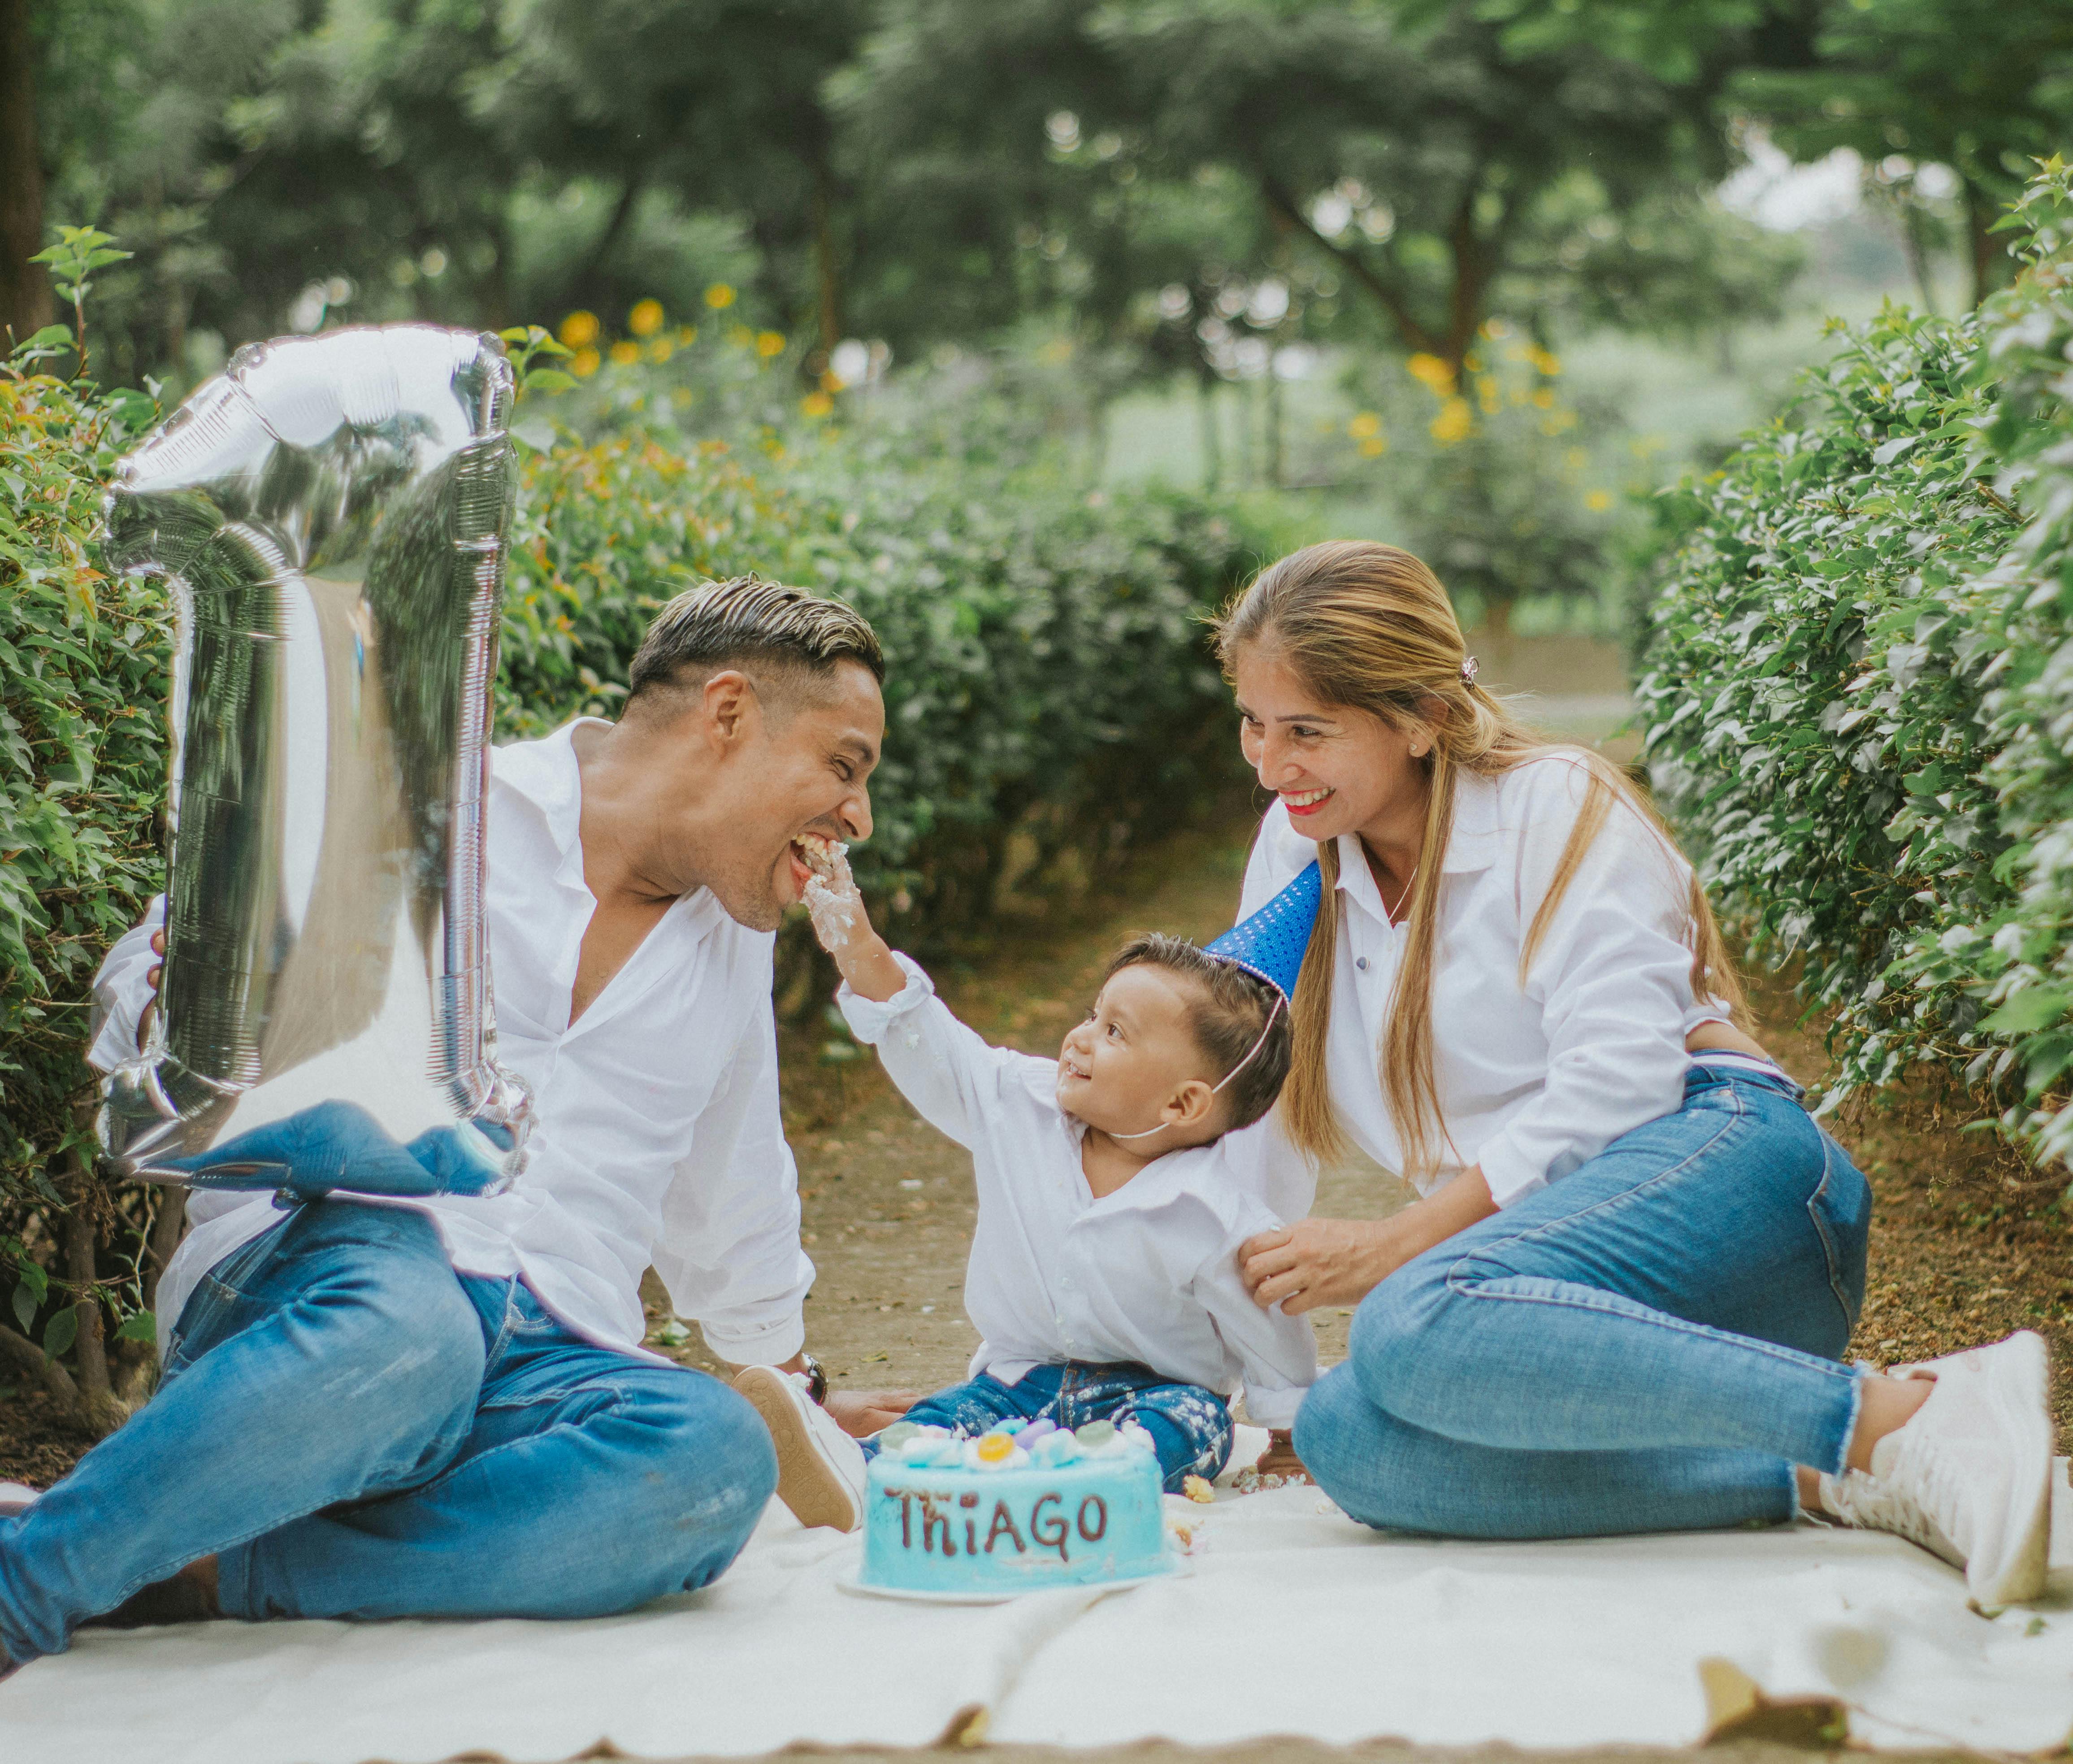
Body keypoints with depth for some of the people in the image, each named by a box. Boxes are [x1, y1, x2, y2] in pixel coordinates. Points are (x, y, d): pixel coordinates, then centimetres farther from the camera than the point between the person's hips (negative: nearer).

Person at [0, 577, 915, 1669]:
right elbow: (141, 999, 6)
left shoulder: (732, 945, 26)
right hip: (325, 1261, -4)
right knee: (406, 1323, -43)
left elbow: (734, 1212, 40)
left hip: (543, 1371, 5)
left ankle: (213, 1579, -30)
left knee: (716, 1453, -33)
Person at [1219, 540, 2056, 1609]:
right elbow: (1267, 1119, 23)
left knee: (1419, 1325, -37)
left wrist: (1399, 1245, -15)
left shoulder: (1555, 805, 0)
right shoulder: (1297, 844, 19)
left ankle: (1904, 1419, -35)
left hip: (1714, 1161, -6)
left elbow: (1619, 1077, -11)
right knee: (1343, 1437, -27)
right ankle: (1821, 1483, -29)